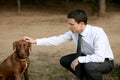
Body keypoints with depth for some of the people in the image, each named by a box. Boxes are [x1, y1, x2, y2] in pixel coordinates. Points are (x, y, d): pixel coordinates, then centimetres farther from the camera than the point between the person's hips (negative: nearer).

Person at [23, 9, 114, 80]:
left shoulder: (97, 33, -33)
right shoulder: (73, 32, -13)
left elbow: (99, 57, -40)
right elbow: (58, 39, -5)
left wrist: (79, 60, -32)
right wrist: (35, 41, -7)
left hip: (104, 61, -7)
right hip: (88, 58, 7)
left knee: (89, 66, -38)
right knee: (64, 60, -1)